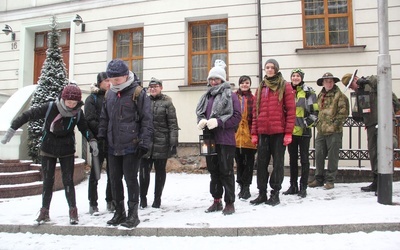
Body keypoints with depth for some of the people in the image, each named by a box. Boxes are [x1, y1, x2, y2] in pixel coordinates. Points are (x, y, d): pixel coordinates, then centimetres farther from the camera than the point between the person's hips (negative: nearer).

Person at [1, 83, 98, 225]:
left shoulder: (78, 113, -11)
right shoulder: (50, 108, -18)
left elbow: (84, 127, 2)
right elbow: (29, 115, -12)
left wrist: (92, 141, -12)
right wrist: (12, 129, -13)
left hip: (67, 151, 0)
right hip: (48, 149, 0)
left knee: (68, 180, 0)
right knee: (47, 181, 6)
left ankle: (73, 211, 10)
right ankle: (44, 212, 19)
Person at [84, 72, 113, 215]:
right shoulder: (92, 98, 1)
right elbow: (90, 121, -8)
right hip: (99, 142, -4)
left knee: (112, 173, 9)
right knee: (95, 174, 4)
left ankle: (110, 202, 21)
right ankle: (93, 204, 13)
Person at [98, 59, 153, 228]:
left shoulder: (138, 92, -8)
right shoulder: (109, 94, 11)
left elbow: (146, 120, -10)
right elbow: (104, 119, 19)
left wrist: (144, 142, -15)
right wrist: (100, 137, 13)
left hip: (131, 146, -6)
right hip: (113, 146, 7)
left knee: (131, 179, 0)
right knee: (115, 180, 12)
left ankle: (133, 214, 13)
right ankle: (119, 212, 27)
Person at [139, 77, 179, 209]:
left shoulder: (167, 103, 1)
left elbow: (173, 124, -4)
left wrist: (173, 142, -11)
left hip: (162, 143, -2)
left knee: (160, 172, 9)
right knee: (144, 171, 3)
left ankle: (157, 199, 22)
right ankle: (143, 198, 18)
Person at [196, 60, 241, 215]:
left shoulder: (230, 96, -3)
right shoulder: (206, 97, 14)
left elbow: (237, 116, -10)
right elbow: (200, 114, 19)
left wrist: (218, 122, -20)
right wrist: (201, 122, -5)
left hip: (225, 139, -6)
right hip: (210, 139, 6)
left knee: (226, 171, 0)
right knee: (213, 170, 13)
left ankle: (230, 203, 12)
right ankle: (217, 201, 25)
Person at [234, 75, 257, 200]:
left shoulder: (253, 99, 0)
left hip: (249, 135, -2)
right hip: (236, 135, 2)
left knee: (249, 162, 5)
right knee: (239, 161, 11)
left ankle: (245, 187, 14)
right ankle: (243, 187, 24)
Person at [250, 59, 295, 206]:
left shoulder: (285, 86, 2)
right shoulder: (261, 88, 15)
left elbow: (291, 110, -4)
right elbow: (256, 111, 12)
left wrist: (288, 132, -11)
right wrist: (254, 133, 6)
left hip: (279, 132, -4)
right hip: (263, 132, 4)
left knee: (278, 163, 4)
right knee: (261, 163, 6)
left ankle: (275, 193, 14)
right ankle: (262, 193, 17)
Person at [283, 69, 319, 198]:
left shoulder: (309, 92, 0)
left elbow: (314, 111, -3)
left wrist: (307, 123, -13)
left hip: (304, 131, -4)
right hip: (290, 130, 4)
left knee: (304, 158, 3)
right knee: (292, 158, 11)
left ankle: (303, 187, 11)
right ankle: (293, 186, 20)